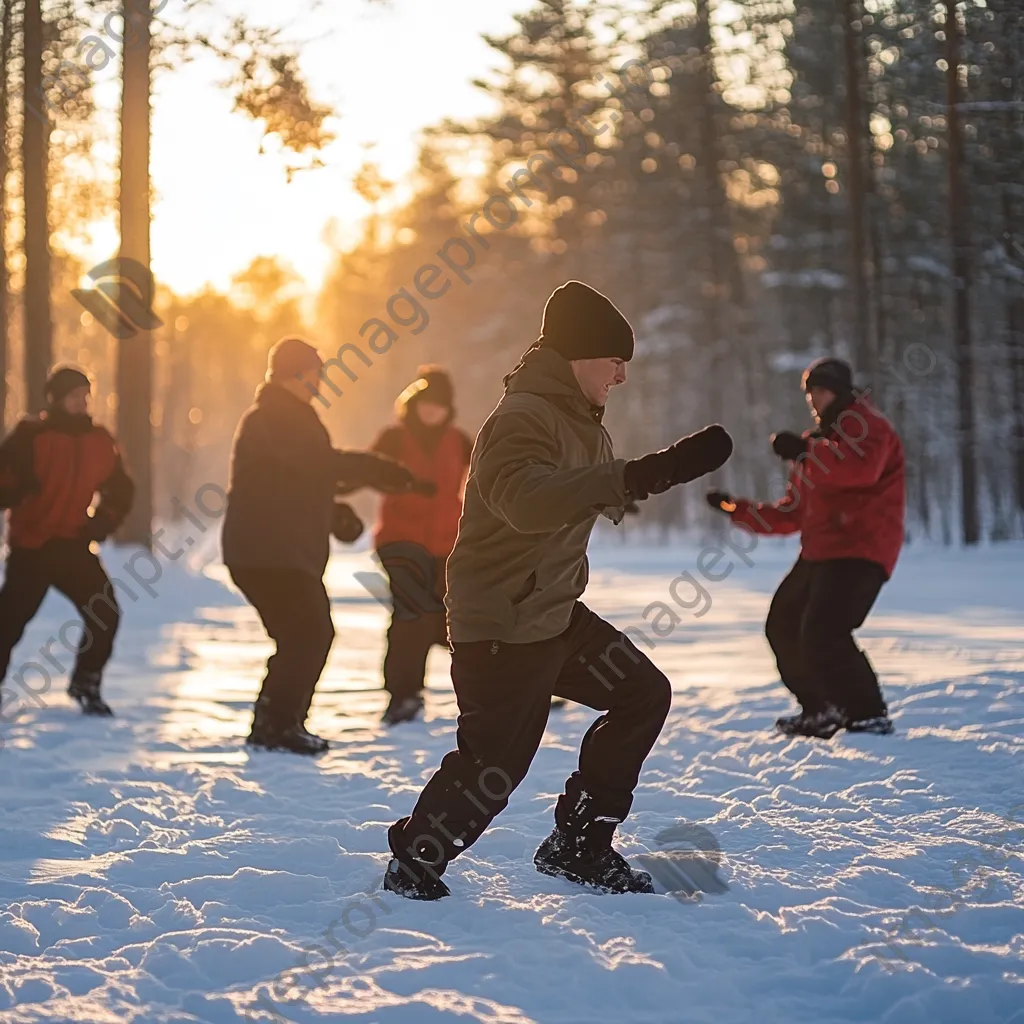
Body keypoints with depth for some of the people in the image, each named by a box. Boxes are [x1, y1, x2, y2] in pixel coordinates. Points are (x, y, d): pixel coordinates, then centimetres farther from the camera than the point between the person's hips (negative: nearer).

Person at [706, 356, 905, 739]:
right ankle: (821, 709, 23)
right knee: (783, 625, 12)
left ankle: (868, 714, -11)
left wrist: (803, 452, -29)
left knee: (822, 633, -21)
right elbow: (792, 515, 24)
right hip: (819, 553, 10)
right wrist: (738, 510, 15)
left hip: (860, 552, -10)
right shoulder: (818, 442, 24)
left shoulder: (865, 424, -4)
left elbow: (862, 466, -30)